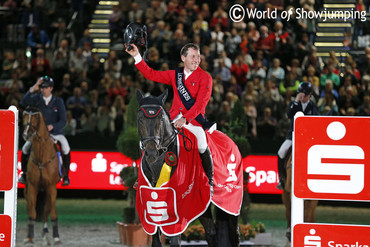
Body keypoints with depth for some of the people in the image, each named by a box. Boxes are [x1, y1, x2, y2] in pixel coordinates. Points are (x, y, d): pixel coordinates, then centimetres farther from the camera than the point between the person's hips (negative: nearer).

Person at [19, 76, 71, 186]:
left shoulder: (58, 101, -3)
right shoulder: (37, 98, 0)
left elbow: (63, 121, -7)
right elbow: (24, 103, -20)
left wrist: (52, 126, -26)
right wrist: (32, 89, -29)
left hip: (55, 132, -1)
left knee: (66, 149, -26)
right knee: (25, 149, -18)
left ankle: (66, 175, -9)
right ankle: (24, 174, 3)